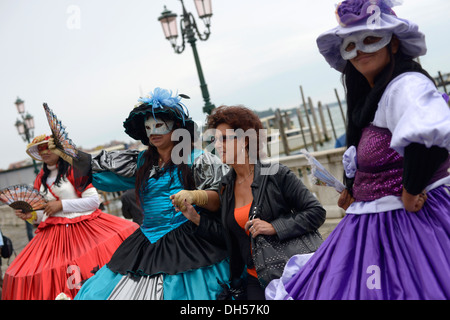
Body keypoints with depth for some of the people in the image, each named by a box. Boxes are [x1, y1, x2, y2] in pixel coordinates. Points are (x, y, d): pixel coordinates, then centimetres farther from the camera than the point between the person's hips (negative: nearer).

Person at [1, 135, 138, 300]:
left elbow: (94, 201, -8)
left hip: (83, 227, -4)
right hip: (54, 234, 5)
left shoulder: (73, 169, -1)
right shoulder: (41, 178, 16)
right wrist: (32, 216, 2)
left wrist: (61, 204, -11)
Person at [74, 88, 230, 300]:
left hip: (188, 244, -5)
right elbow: (98, 166, 18)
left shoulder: (196, 159, -2)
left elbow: (220, 200, -7)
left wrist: (194, 196, -24)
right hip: (147, 244, 6)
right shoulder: (141, 161, 14)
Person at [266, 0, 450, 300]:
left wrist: (410, 192, -27)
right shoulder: (369, 99, 12)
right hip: (373, 224, 9)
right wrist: (352, 188, 34)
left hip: (412, 220, -9)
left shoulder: (407, 85, -18)